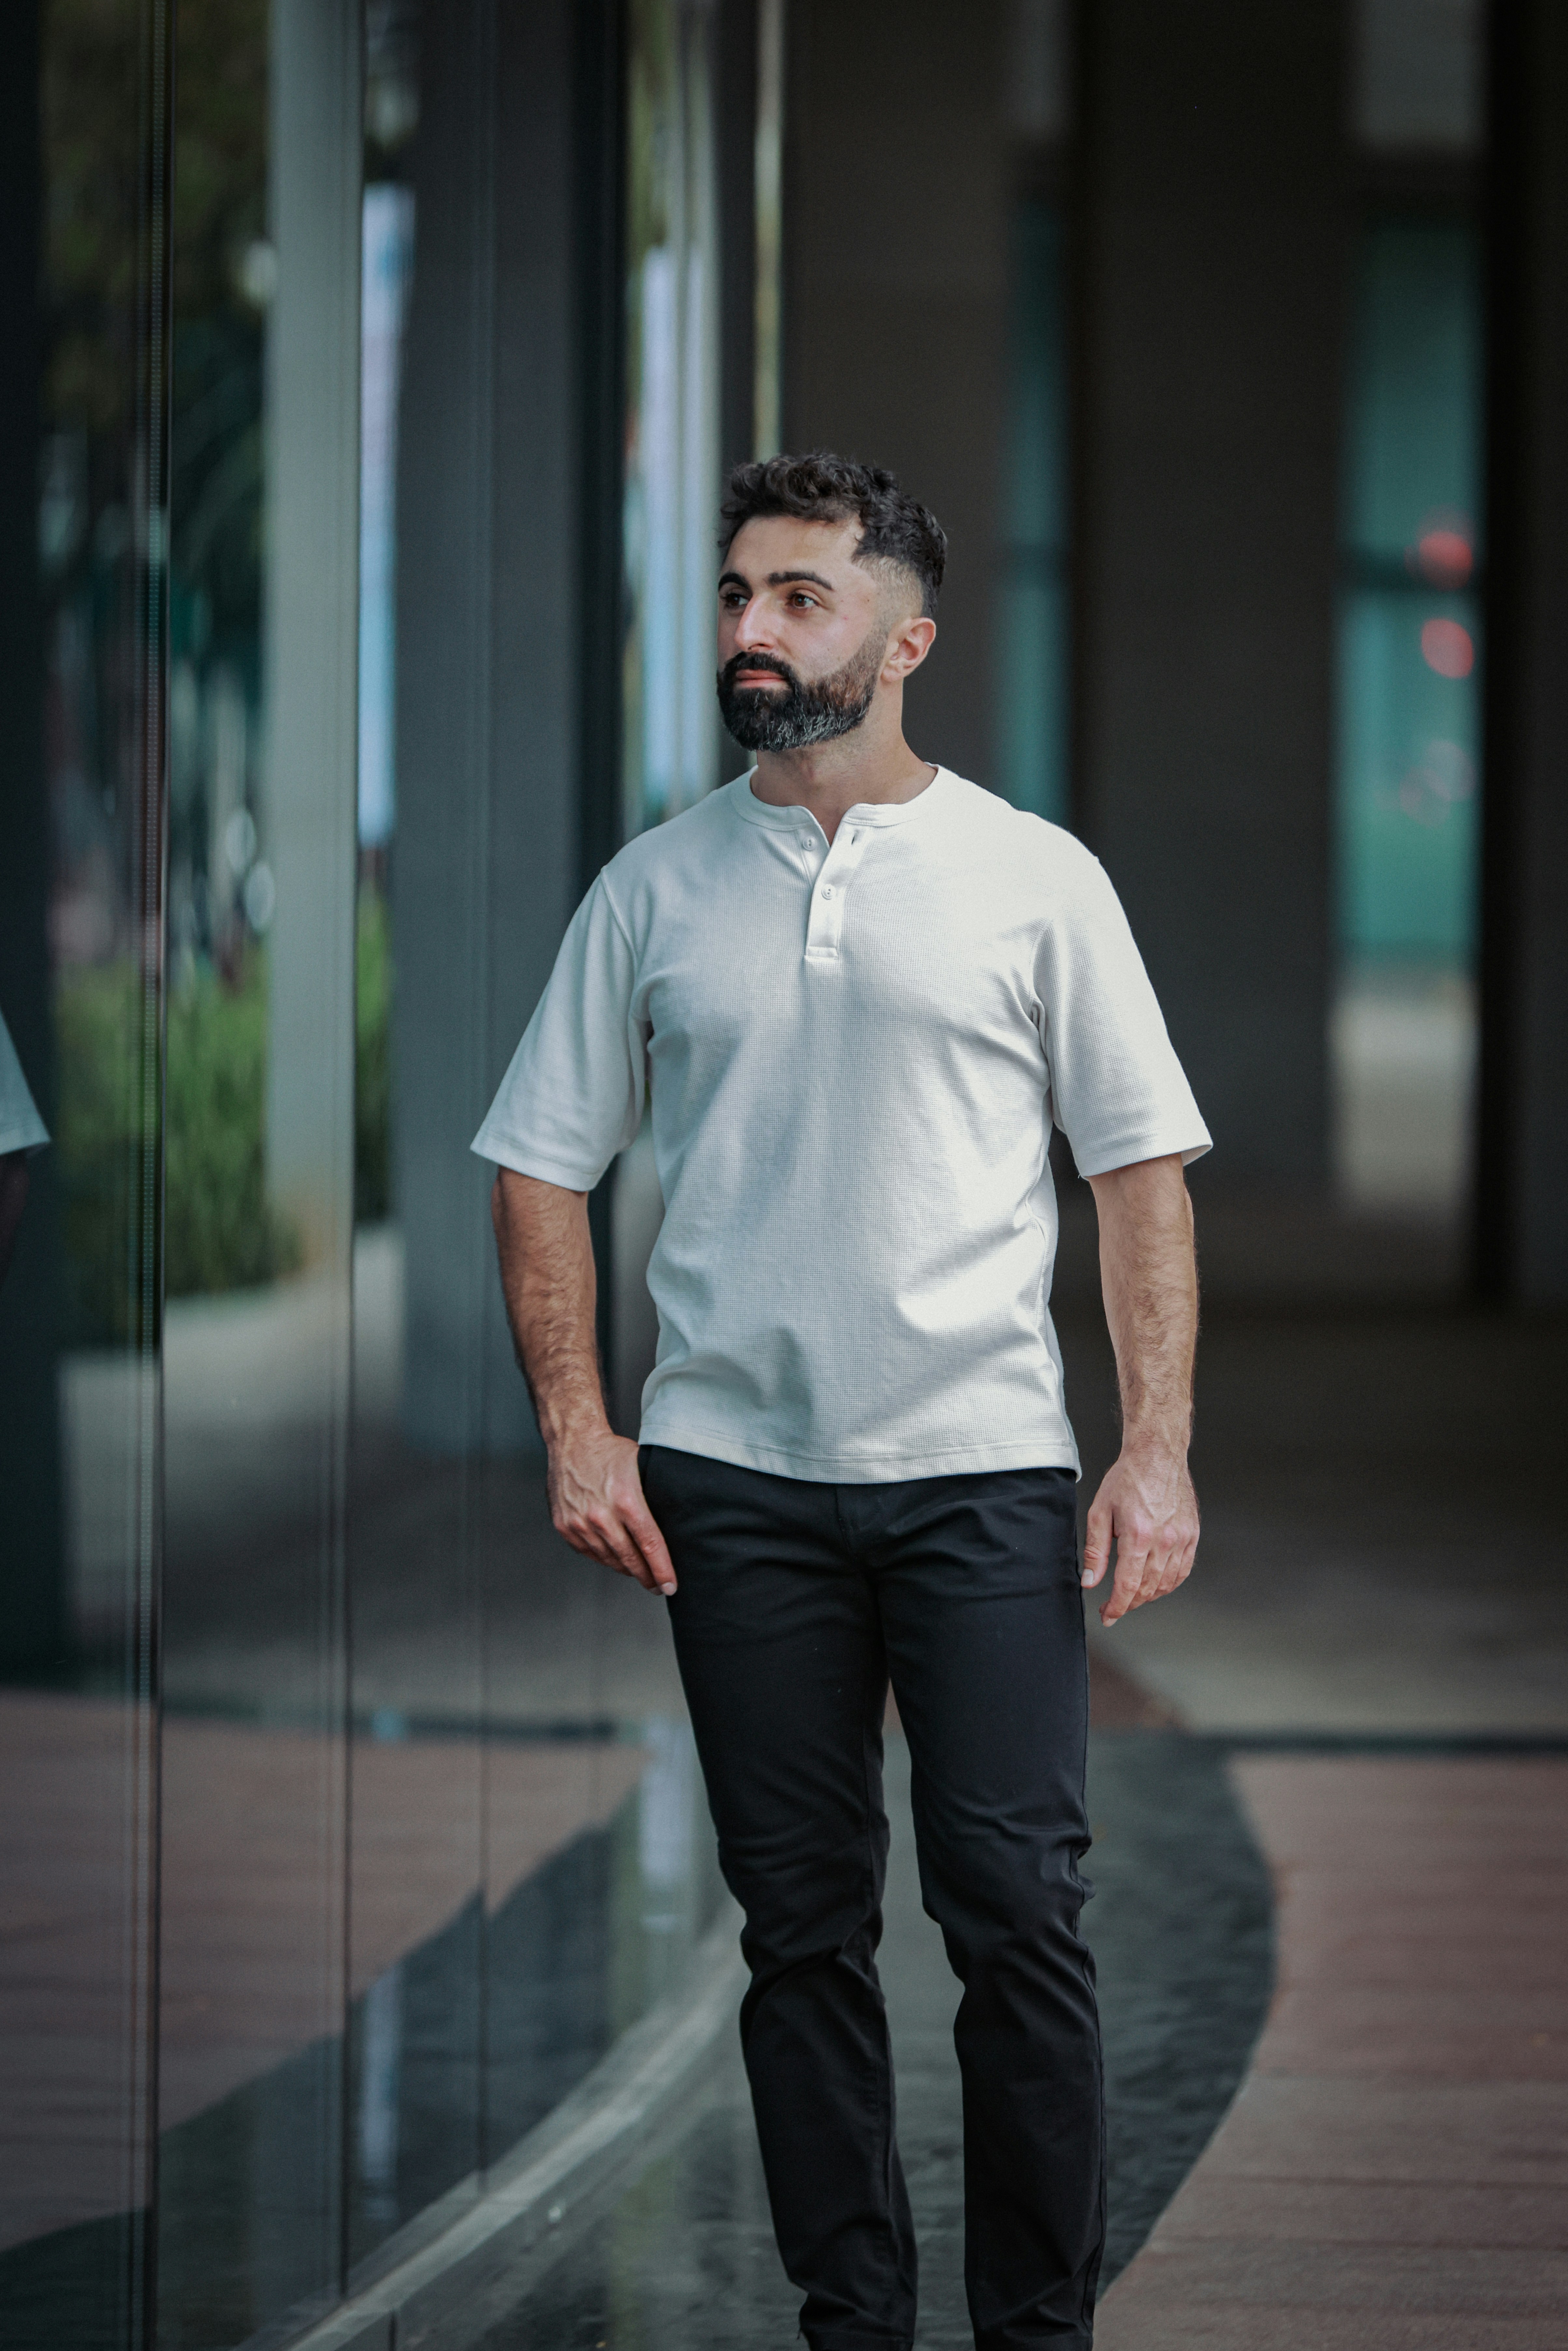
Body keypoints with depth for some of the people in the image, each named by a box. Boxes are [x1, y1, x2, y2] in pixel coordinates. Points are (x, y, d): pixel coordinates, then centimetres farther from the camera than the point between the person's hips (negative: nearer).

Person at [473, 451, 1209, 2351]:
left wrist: (1157, 1453, -4)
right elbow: (544, 1164, 12)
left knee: (1019, 1911, -6)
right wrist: (573, 1430, 1)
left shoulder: (1033, 878, 3)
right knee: (802, 1925, 6)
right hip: (735, 1482, 2)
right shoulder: (656, 890, 8)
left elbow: (1143, 1170, 4)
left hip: (985, 1477, -2)